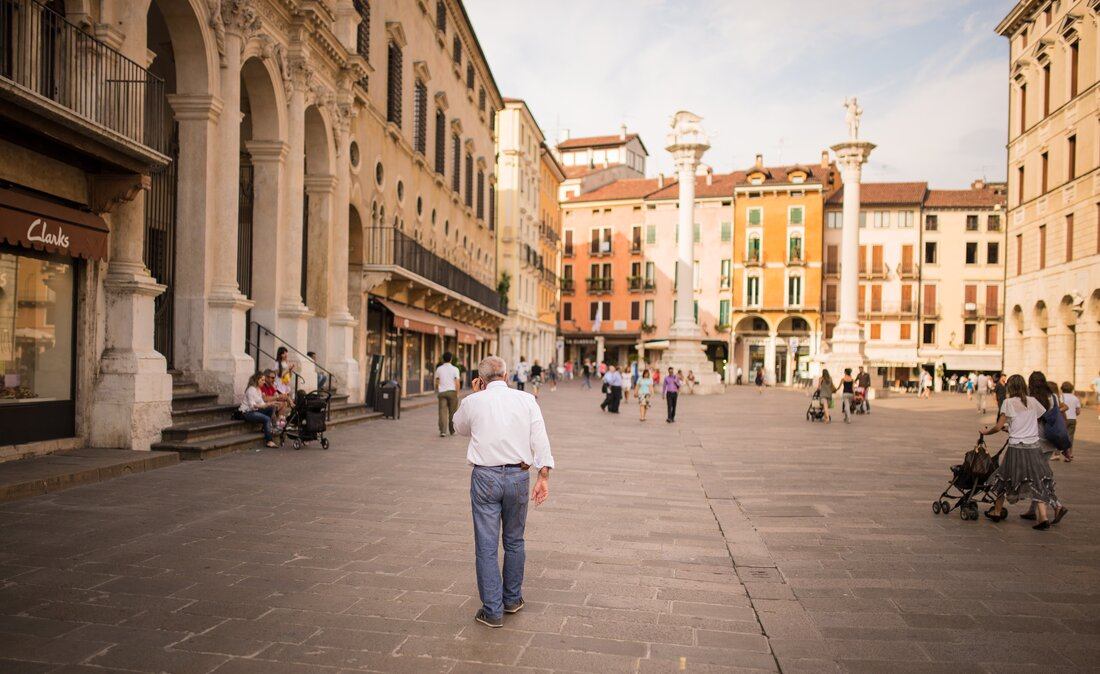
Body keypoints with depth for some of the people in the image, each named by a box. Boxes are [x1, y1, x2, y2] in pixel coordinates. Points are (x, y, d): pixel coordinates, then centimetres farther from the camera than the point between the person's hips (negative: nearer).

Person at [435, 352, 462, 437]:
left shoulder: (439, 369, 6)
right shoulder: (455, 369, -3)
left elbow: (437, 383, 12)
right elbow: (457, 383, -7)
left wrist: (437, 393, 25)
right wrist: (457, 393, 1)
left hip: (442, 392, 2)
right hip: (452, 391, -2)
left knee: (442, 411, 0)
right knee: (452, 412, 10)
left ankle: (443, 431, -9)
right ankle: (452, 430, 20)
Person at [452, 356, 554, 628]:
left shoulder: (473, 402, -1)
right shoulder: (526, 400, 1)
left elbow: (460, 427, 20)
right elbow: (540, 440, -5)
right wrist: (543, 476, -4)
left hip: (485, 477, -2)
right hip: (518, 476, 2)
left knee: (486, 546, 5)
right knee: (514, 541, 18)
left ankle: (492, 611, 9)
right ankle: (512, 599, 32)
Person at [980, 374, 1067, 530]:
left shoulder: (1008, 402, -5)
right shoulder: (1033, 401, 7)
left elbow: (998, 427, -7)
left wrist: (986, 431, 12)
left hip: (1016, 448, -4)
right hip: (1034, 447, 4)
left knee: (1004, 478, 11)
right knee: (1037, 481, 6)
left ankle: (997, 512, 22)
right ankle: (1043, 517, -5)